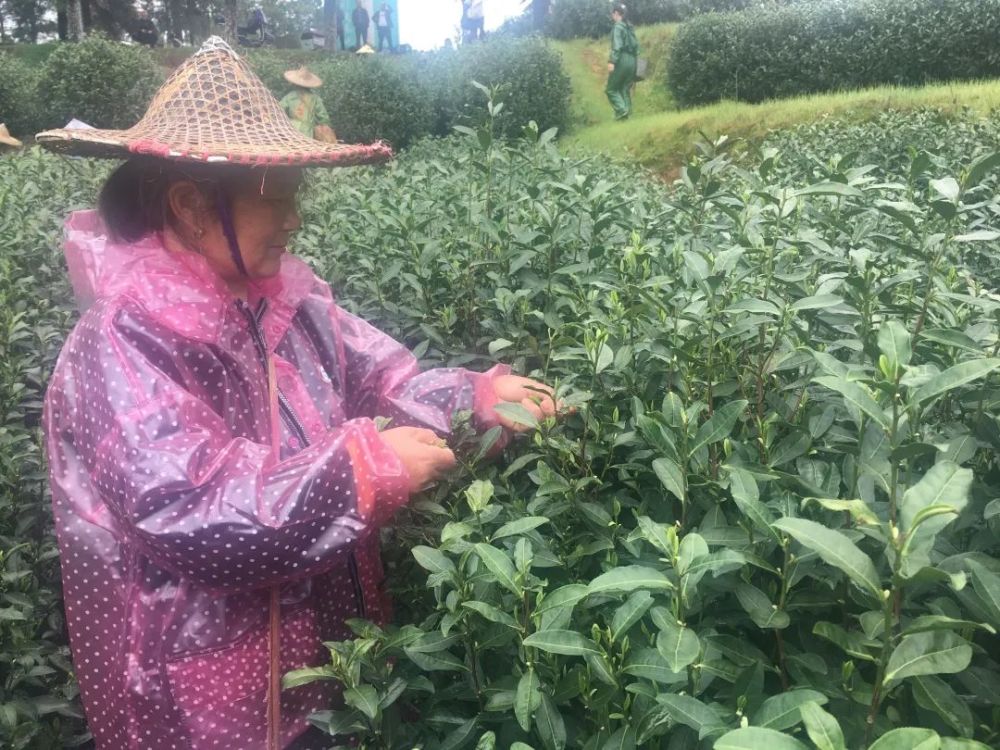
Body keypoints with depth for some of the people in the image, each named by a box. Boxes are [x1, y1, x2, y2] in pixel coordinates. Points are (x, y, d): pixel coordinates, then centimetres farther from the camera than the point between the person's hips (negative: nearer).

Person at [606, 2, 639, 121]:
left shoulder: (617, 27, -7)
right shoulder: (630, 27, 19)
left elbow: (616, 46, -18)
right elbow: (636, 45, 19)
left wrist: (612, 61, -24)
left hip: (622, 60, -8)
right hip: (632, 61, 8)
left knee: (611, 89, -2)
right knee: (625, 89, 10)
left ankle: (621, 110, -16)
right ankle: (626, 113, 3)